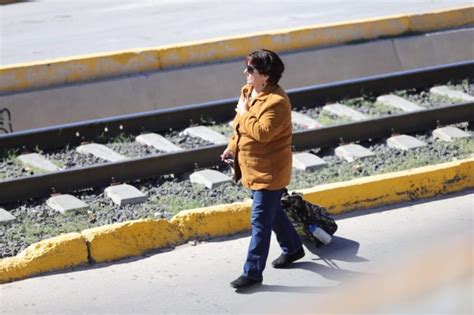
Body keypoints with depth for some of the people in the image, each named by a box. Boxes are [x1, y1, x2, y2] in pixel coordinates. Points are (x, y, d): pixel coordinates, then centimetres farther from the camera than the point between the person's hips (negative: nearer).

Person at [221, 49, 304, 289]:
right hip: (252, 167, 10)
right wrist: (232, 146, 11)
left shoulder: (277, 102, -25)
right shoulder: (248, 91, 4)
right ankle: (292, 248, 44)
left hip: (269, 172, -10)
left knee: (260, 221, -6)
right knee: (272, 211, 24)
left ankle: (253, 272, -1)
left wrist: (244, 113, -22)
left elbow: (262, 132, -34)